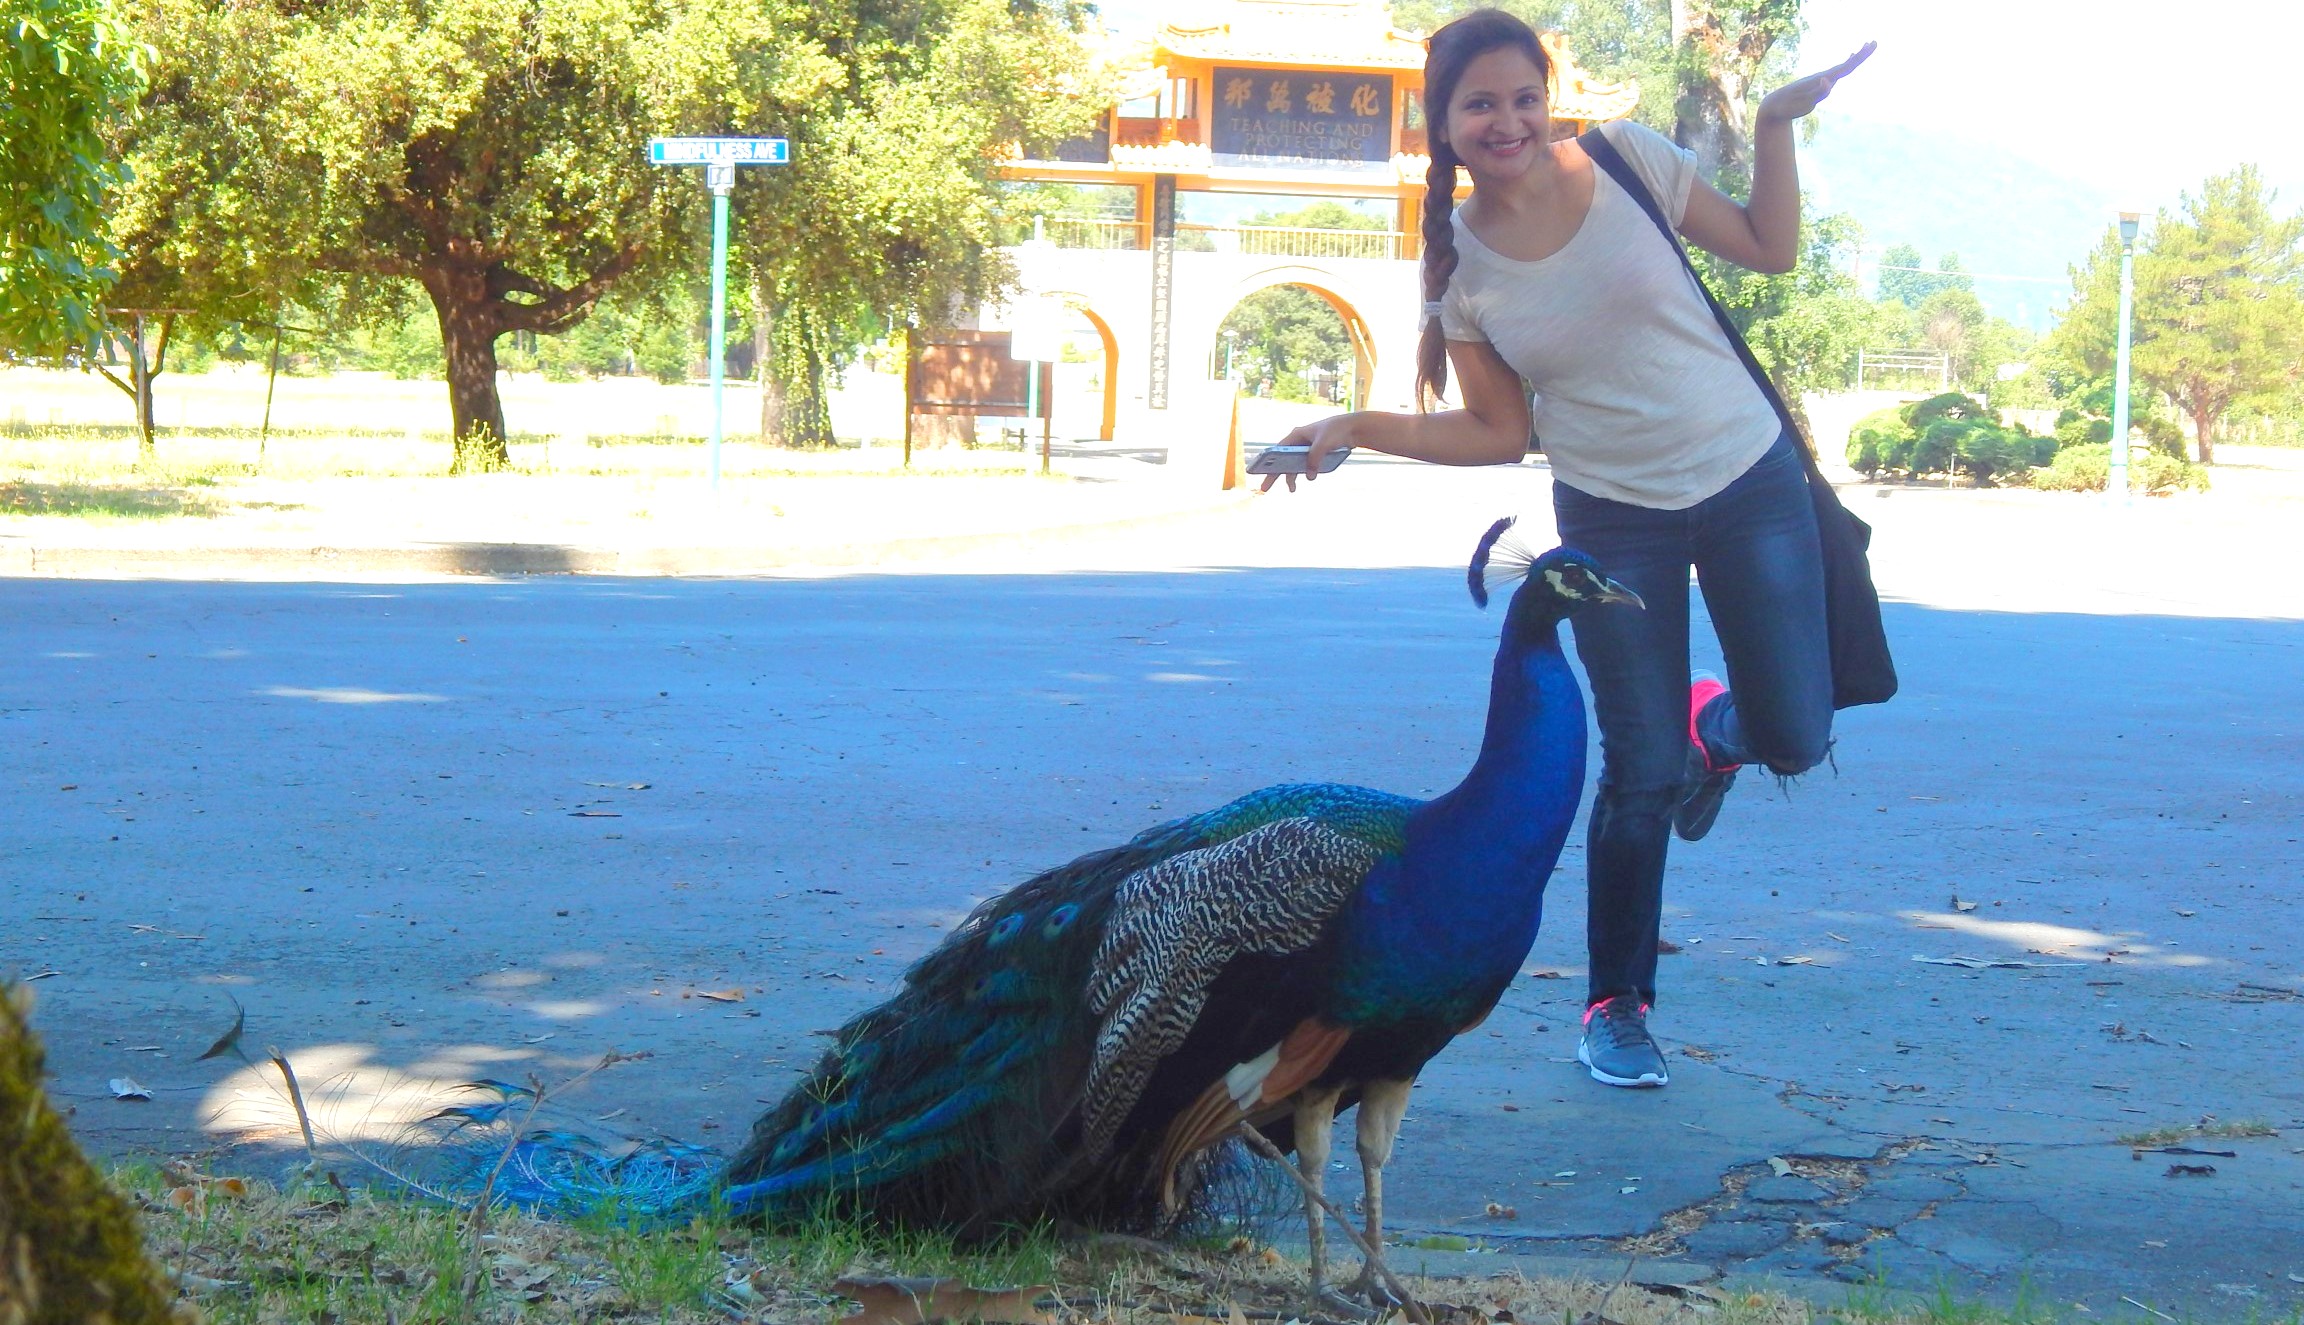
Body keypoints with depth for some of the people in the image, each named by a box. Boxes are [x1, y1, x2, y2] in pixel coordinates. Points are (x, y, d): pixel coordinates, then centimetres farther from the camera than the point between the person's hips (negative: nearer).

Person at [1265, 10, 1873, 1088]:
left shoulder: (1626, 159, -7)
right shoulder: (1457, 263, -5)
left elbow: (1769, 250, 3)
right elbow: (1501, 433, 1)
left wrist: (1776, 124, -10)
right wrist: (1354, 429, -8)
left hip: (1749, 482, 1)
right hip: (1614, 520, 0)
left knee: (1794, 740, 0)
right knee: (1643, 777, -3)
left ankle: (1711, 723, 39)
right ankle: (1615, 1007, 17)